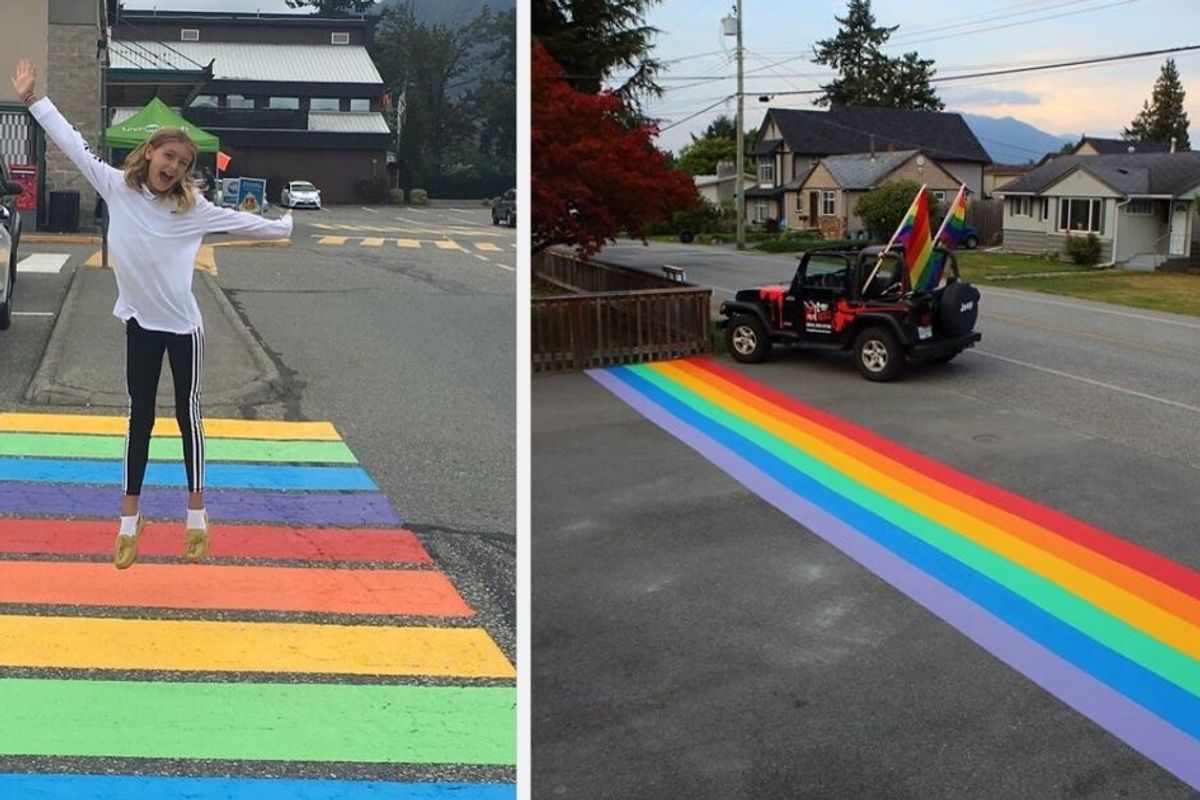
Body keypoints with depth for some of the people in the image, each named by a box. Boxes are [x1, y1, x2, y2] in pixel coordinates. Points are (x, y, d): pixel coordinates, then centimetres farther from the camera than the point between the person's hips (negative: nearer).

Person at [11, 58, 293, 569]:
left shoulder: (192, 208, -4)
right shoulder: (117, 187, -2)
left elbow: (241, 222, 8)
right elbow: (74, 144, -1)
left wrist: (282, 228, 15)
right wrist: (33, 100, -1)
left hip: (182, 324, -1)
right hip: (139, 322, 1)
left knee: (187, 415, 8)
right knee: (140, 416, 8)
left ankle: (196, 516, 20)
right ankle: (130, 520, 17)